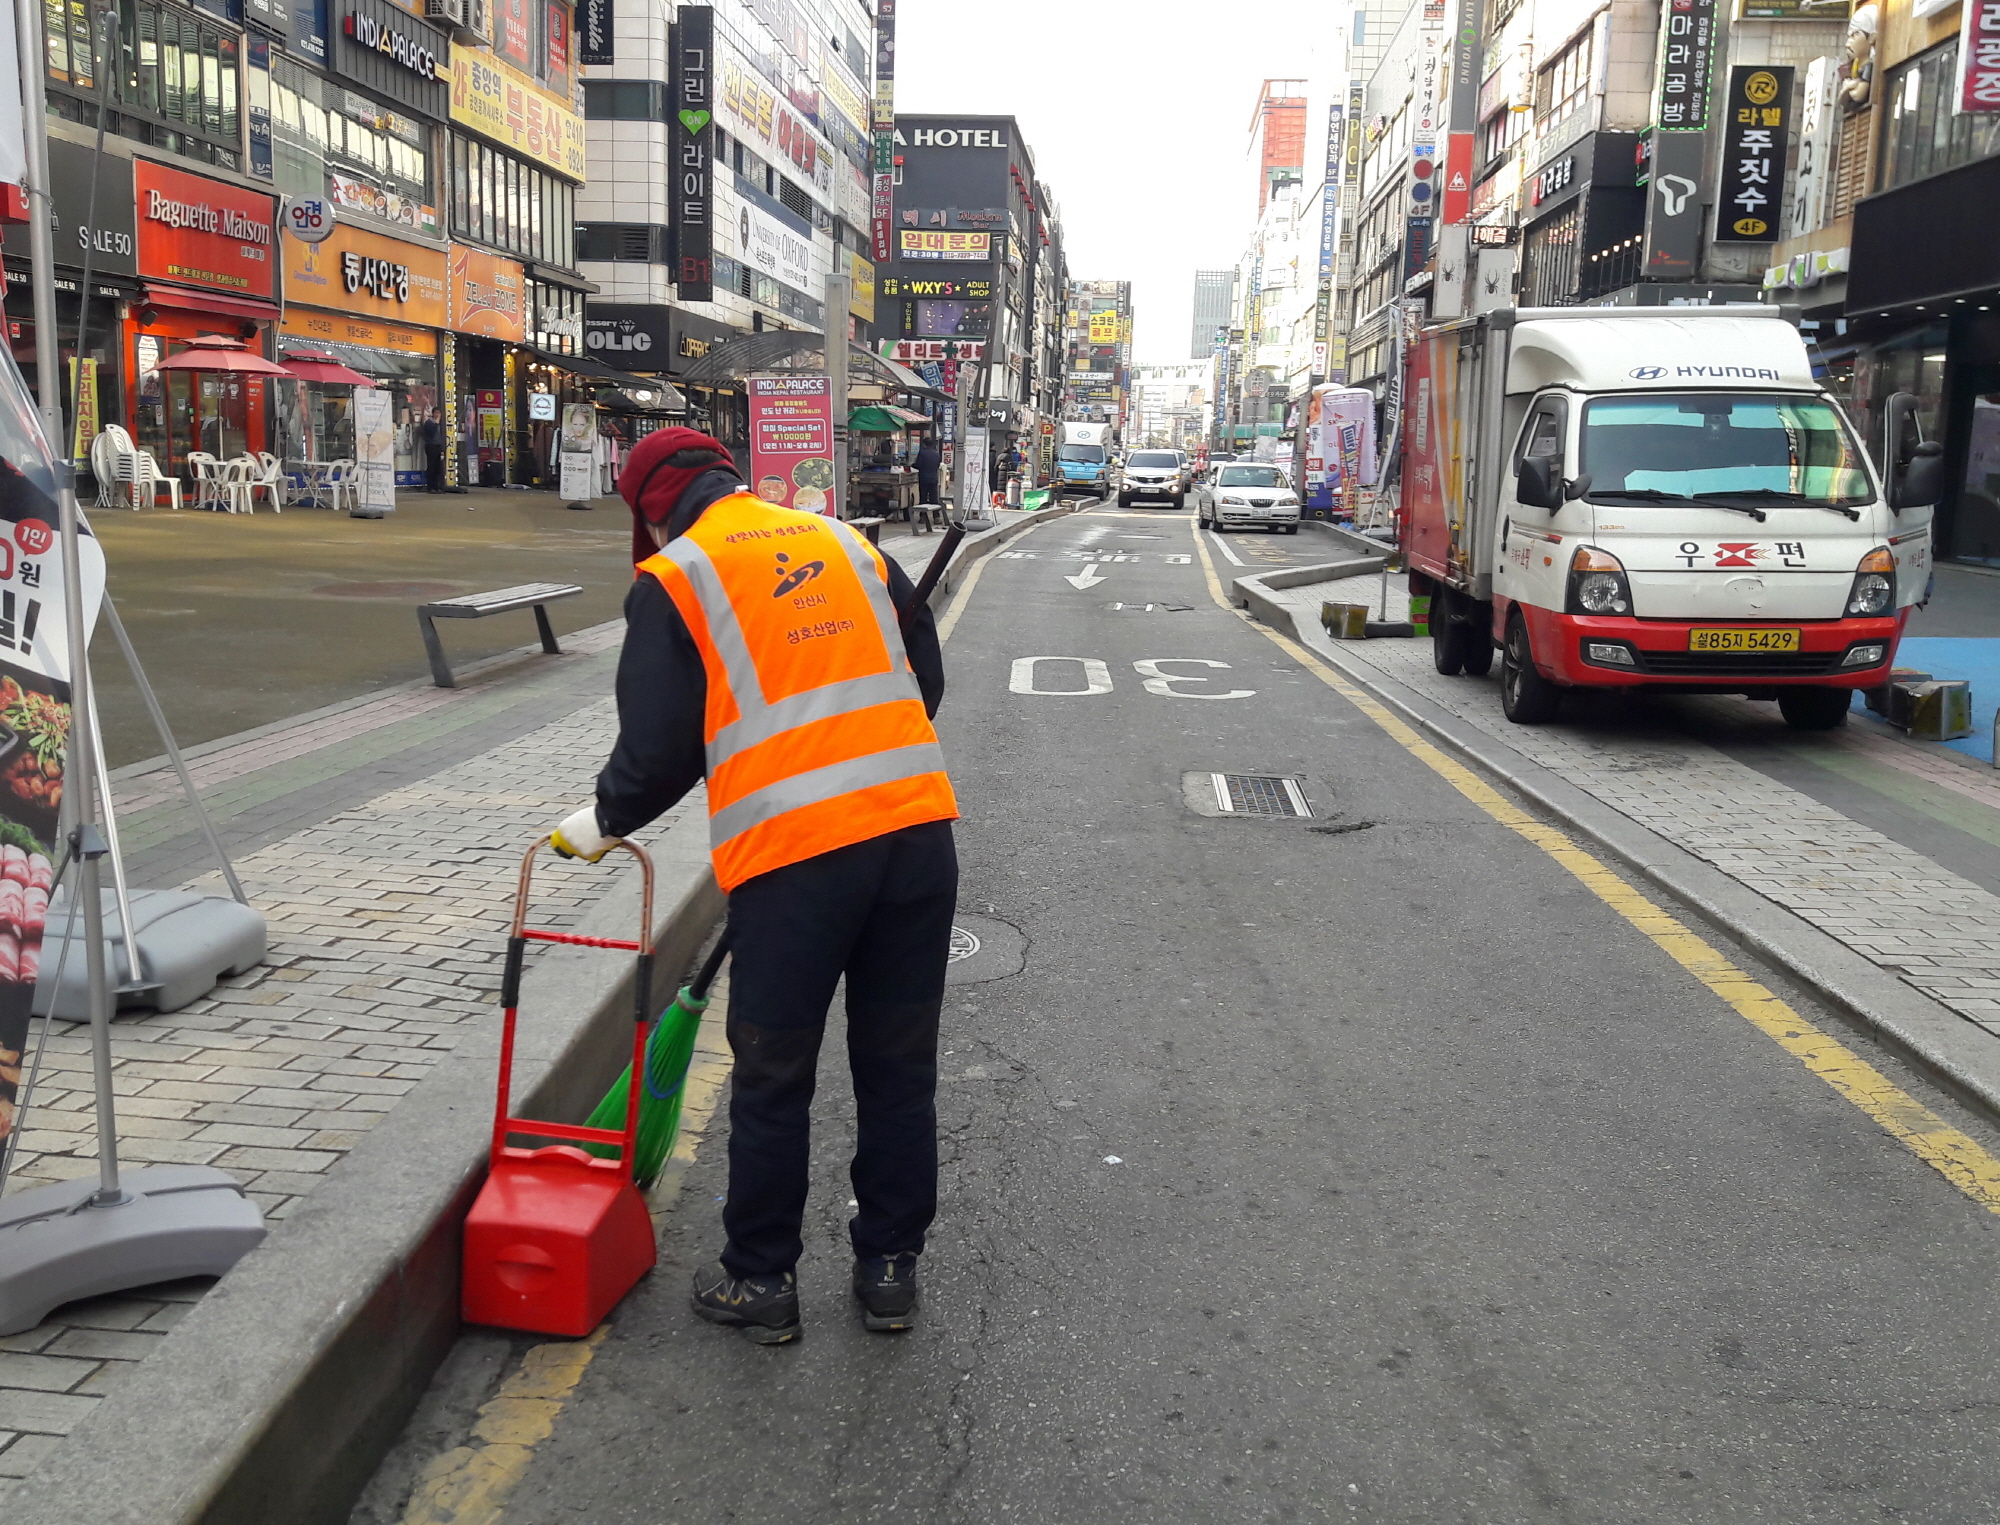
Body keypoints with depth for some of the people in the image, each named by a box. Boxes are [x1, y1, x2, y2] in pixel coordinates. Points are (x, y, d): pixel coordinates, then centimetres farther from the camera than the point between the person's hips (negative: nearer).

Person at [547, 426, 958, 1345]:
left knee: (773, 1083, 11)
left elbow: (657, 750, 0)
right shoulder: (848, 545, 18)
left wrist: (604, 823, 19)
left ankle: (761, 1281, 25)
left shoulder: (672, 583, 4)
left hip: (793, 854, -4)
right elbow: (925, 681, 20)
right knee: (899, 1069, 15)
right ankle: (889, 1269, 27)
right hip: (917, 829, 5)